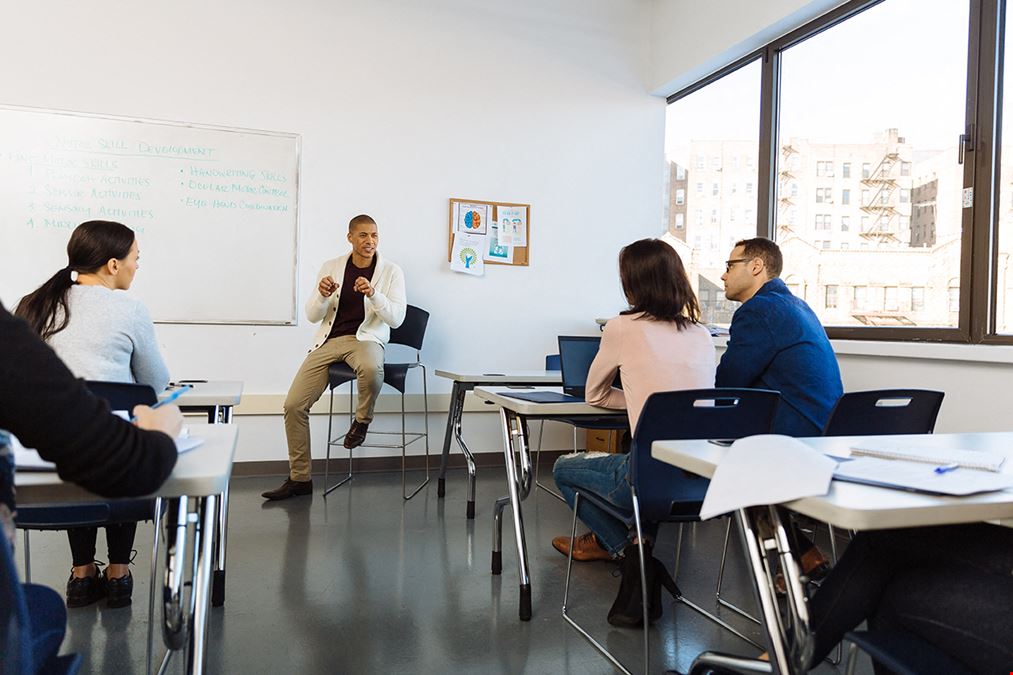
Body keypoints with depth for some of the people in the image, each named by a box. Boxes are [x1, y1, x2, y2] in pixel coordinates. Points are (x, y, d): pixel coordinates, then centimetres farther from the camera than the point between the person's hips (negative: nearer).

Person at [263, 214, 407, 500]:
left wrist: (373, 293, -23)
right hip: (330, 340, 3)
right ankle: (299, 478, 9)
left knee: (371, 369, -41)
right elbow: (313, 316, 6)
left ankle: (362, 420, -7)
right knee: (293, 404, -7)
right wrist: (322, 294, -15)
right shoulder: (331, 267, 7)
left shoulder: (391, 271, 0)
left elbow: (396, 318, -7)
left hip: (366, 338, -3)